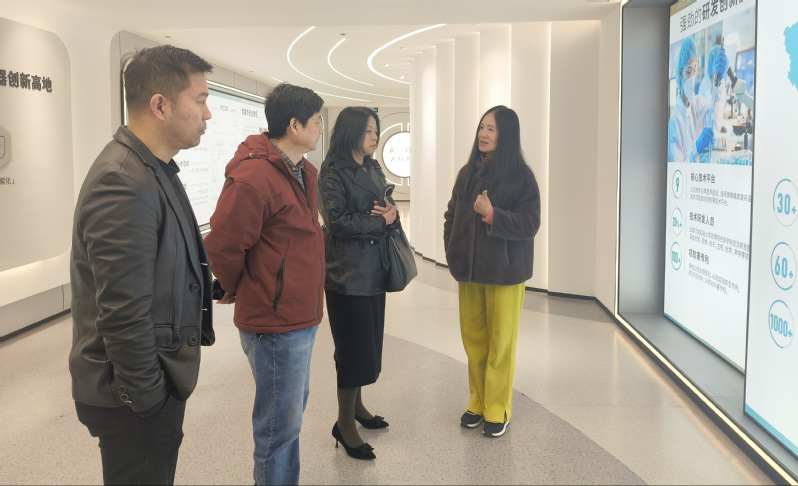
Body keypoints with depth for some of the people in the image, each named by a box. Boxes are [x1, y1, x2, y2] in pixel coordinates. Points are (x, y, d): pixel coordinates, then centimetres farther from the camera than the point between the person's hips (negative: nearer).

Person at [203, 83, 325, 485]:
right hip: (276, 323, -10)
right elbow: (222, 246, -20)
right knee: (280, 425, 4)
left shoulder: (303, 172, 10)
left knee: (292, 410, 22)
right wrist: (237, 290, -3)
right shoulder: (254, 177, -22)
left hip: (300, 316, 10)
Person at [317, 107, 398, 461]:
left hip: (374, 269, 8)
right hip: (347, 272, -8)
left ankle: (356, 405, 31)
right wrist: (380, 221, -10)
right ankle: (345, 425, 9)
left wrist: (390, 214, -9)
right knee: (354, 348, -3)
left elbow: (388, 210, 15)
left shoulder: (373, 169, 14)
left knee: (369, 343, 14)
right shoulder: (332, 172, -10)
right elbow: (338, 220, -18)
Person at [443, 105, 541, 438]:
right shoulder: (467, 173, 7)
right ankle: (478, 402, 27)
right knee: (473, 337, 11)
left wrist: (491, 214, -24)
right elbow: (451, 216, 13)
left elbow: (529, 224, -14)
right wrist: (453, 256, 5)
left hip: (505, 272, -4)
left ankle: (497, 410, 19)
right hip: (469, 271, 5)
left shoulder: (521, 176, -9)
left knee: (500, 342, 5)